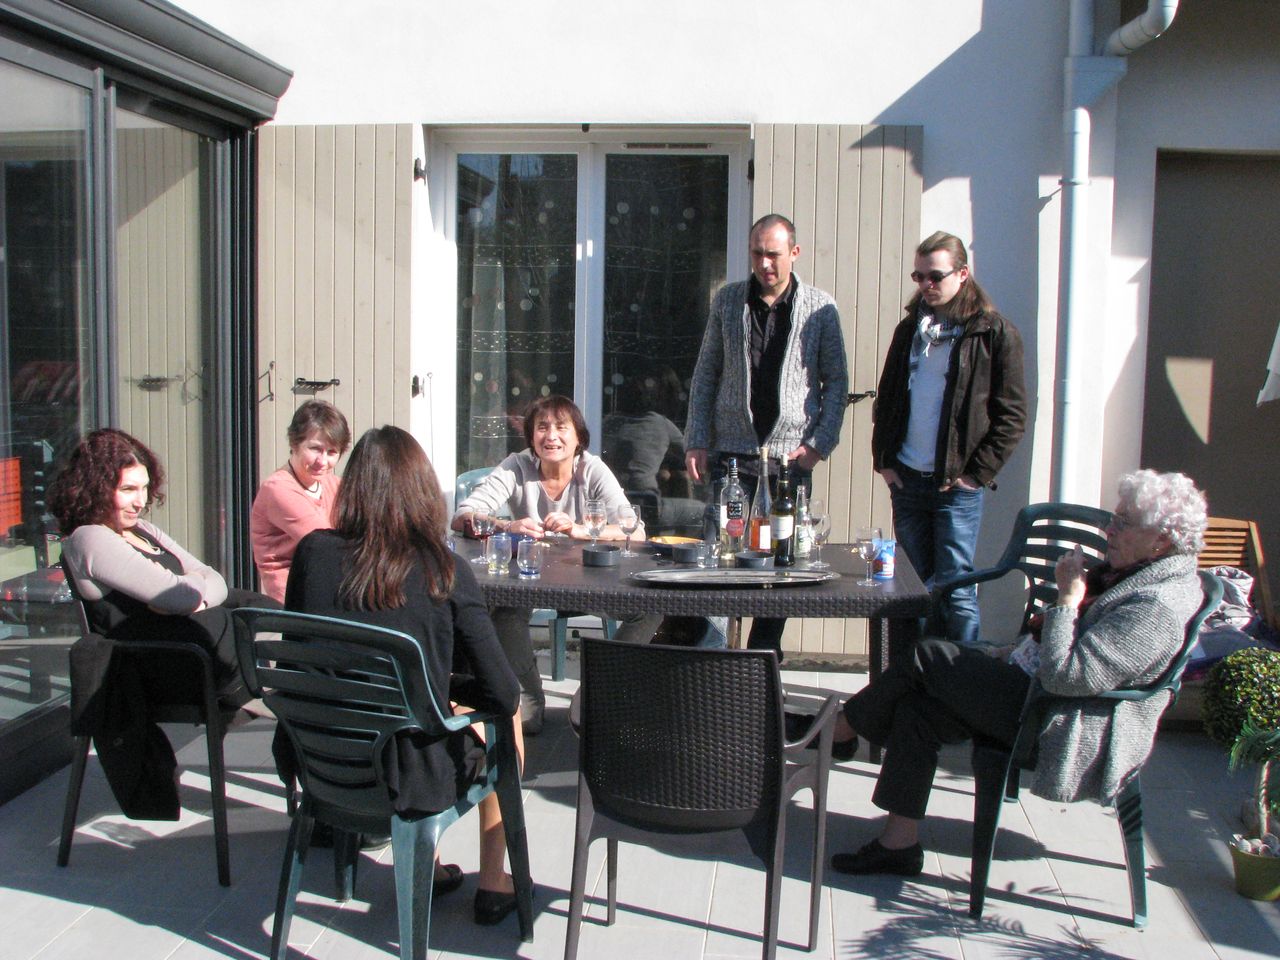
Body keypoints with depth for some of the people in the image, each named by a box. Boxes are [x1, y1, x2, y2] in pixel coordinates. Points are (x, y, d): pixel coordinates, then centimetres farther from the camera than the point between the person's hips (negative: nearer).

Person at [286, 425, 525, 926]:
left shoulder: (313, 552, -9)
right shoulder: (442, 569, -17)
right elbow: (502, 693, -16)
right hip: (411, 777, -4)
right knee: (505, 719, 25)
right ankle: (493, 885, 34)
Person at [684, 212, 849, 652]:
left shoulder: (820, 308, 1)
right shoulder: (727, 300, 7)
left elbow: (836, 382, 5)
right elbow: (705, 374, 10)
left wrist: (819, 442, -5)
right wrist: (697, 440, 3)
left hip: (790, 455, -1)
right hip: (732, 452, 1)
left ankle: (763, 660, 16)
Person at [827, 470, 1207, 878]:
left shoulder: (1156, 606, -24)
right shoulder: (1139, 571, 9)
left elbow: (1066, 676, -31)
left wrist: (1068, 598, -21)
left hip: (1079, 738, -11)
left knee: (929, 657, -12)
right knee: (917, 708, -2)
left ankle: (841, 729, 11)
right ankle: (899, 844, 4)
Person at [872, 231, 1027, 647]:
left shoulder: (995, 334, -5)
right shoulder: (910, 328, 11)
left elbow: (1013, 416, -5)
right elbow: (886, 399, 18)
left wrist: (977, 473, -10)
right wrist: (883, 460, 7)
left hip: (957, 484, -5)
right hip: (906, 480, 5)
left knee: (956, 589, -4)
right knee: (922, 586, 12)